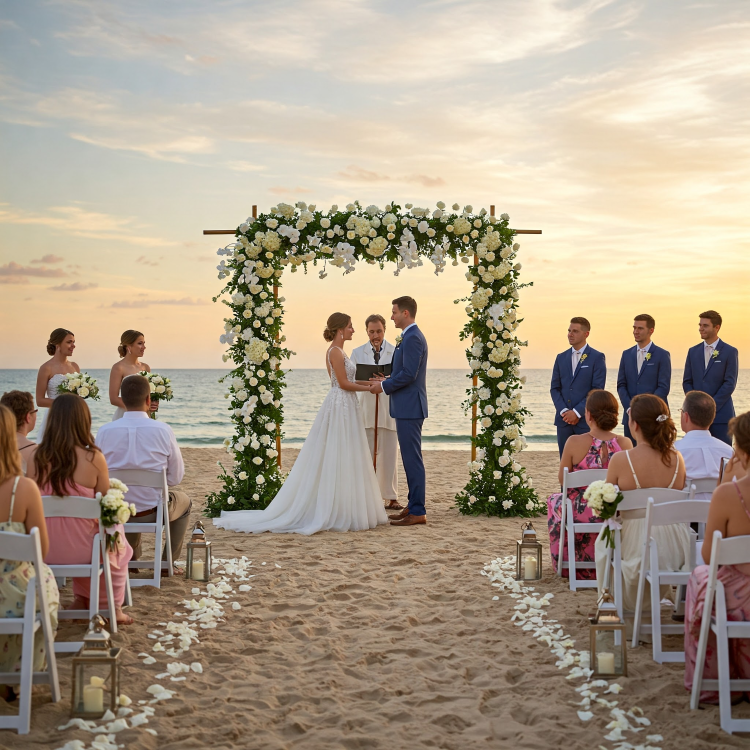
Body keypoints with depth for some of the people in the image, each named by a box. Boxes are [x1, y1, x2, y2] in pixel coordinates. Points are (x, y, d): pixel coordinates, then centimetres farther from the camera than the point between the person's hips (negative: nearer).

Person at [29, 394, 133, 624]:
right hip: (82, 551, -3)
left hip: (45, 551, 3)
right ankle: (112, 608, 41)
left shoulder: (36, 459, -10)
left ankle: (81, 599, 42)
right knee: (116, 537, 32)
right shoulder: (93, 458, -18)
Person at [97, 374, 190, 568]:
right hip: (153, 511, -2)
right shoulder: (163, 430, -16)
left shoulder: (104, 431, -12)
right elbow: (176, 477, -8)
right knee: (184, 502, 32)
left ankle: (132, 558, 49)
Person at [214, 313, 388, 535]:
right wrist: (369, 388, -9)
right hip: (340, 407, -10)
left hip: (345, 408, 10)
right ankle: (335, 513, -3)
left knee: (344, 461, 11)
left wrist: (369, 382, 15)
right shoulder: (335, 351, -14)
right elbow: (343, 383, -17)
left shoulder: (337, 351, 15)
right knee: (337, 460, -6)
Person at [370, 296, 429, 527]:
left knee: (412, 459, -7)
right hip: (407, 407, 11)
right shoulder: (411, 336, 17)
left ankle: (417, 512, -4)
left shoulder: (412, 338, -16)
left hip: (409, 408, -11)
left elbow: (409, 374, -22)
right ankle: (413, 506, 19)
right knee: (410, 458, 13)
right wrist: (387, 382, 11)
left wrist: (384, 386, -12)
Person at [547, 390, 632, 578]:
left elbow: (562, 479, -3)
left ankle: (564, 562, 44)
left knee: (555, 499, 33)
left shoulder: (574, 442, -17)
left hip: (581, 515, -2)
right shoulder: (625, 444, -10)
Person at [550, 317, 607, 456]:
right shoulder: (561, 358, 13)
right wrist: (563, 411, -6)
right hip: (563, 419, 4)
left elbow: (597, 389, -8)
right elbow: (554, 388, 10)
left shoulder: (597, 357, -1)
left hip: (586, 420, -4)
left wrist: (577, 412, -13)